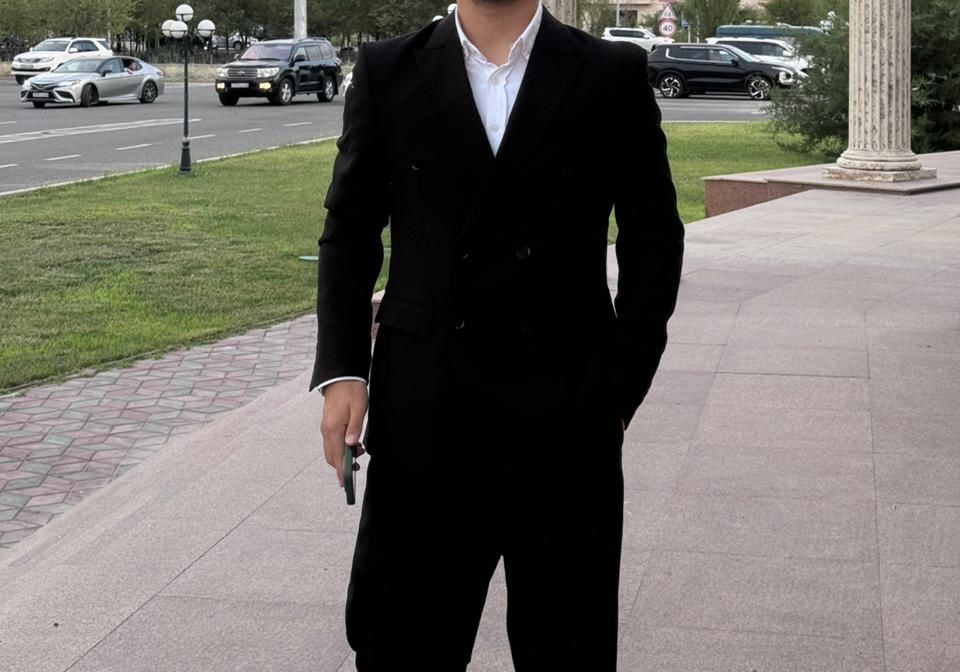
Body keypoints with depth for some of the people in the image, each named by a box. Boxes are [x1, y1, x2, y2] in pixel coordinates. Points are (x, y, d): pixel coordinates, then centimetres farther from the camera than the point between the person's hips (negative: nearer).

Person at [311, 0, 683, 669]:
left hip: (566, 417, 0)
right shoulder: (389, 72, 4)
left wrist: (624, 383, -1)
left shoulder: (614, 75, 1)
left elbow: (653, 237, 4)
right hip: (424, 411, 1)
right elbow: (350, 232, 7)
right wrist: (342, 369, -3)